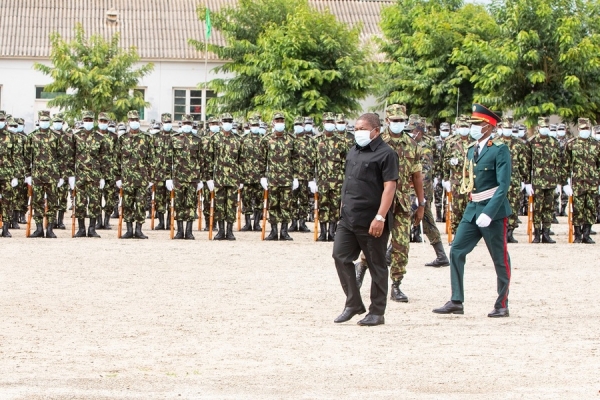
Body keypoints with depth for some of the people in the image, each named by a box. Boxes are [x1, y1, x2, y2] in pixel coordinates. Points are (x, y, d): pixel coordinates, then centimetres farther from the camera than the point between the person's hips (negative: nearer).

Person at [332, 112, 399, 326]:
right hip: (348, 218, 8)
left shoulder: (386, 154, -10)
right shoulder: (353, 152, 14)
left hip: (372, 222, -8)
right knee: (340, 257, 3)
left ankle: (377, 312, 10)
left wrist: (380, 217, -23)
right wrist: (344, 204, 17)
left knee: (377, 266, 2)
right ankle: (353, 304, 14)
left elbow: (389, 187, -17)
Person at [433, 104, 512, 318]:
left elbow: (503, 185, -17)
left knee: (500, 259, 3)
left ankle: (502, 305, 12)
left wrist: (489, 213, -24)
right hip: (472, 210, 7)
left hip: (494, 211, -7)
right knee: (456, 251, -1)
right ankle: (456, 302, 3)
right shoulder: (471, 150, 12)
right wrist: (473, 206, 13)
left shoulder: (500, 150, -11)